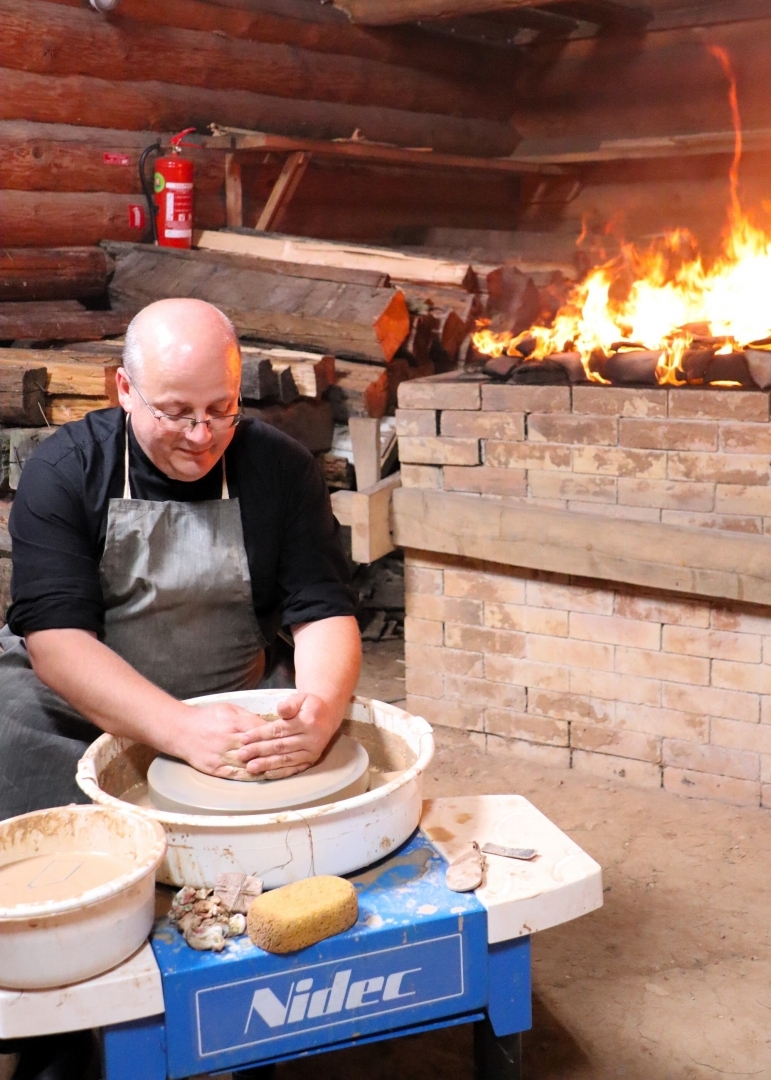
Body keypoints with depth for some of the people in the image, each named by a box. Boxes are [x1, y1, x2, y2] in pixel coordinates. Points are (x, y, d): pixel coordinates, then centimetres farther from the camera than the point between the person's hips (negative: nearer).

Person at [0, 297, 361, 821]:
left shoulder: (281, 466, -4)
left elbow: (324, 611, -8)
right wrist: (183, 731, -35)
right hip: (73, 702, -1)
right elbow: (56, 636, -19)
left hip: (230, 709, 2)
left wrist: (321, 712, -32)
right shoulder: (63, 471, -10)